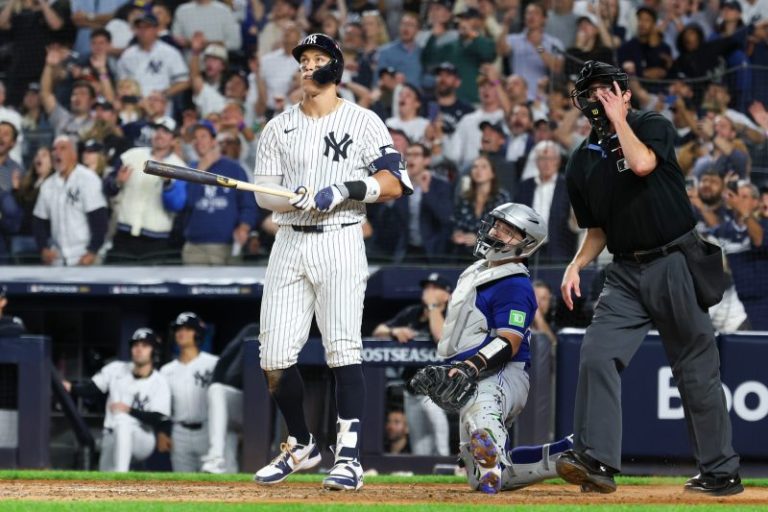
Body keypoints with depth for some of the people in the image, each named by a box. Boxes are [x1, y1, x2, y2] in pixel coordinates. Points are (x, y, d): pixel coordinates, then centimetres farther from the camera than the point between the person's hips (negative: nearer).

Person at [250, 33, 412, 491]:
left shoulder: (363, 122, 1)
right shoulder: (279, 127, 13)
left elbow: (393, 184, -6)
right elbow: (264, 192, 7)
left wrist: (344, 190, -19)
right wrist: (295, 197, -14)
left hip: (340, 243, -4)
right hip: (290, 243, 4)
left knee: (343, 348, -15)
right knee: (275, 355, 1)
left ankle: (350, 457, -14)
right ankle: (301, 446, 19)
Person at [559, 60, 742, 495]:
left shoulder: (654, 127, 0)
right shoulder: (583, 162, 12)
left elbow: (642, 164, -23)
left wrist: (619, 118, -10)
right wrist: (577, 265, 0)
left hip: (676, 264, -4)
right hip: (627, 273, 4)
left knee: (697, 370, 1)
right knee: (597, 355, -15)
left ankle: (722, 472, 9)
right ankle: (597, 462, -18)